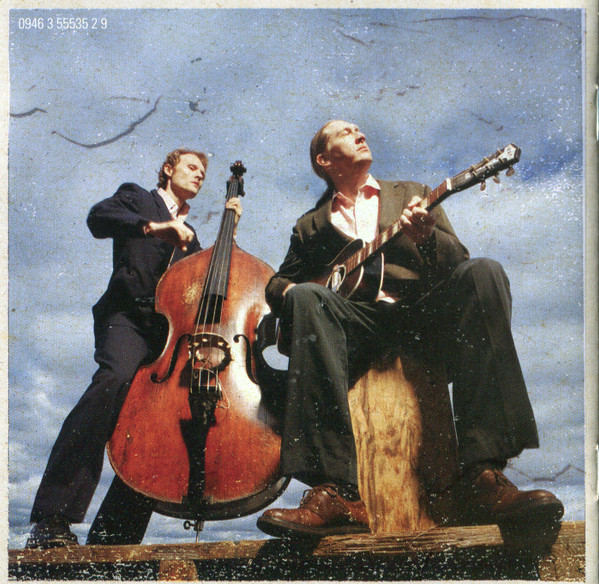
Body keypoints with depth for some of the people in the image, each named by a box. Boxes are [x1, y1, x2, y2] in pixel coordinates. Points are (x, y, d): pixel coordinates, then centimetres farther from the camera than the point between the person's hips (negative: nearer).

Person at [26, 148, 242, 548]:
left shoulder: (190, 234, 35)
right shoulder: (136, 197, 20)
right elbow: (99, 218, -1)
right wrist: (153, 227, -13)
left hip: (169, 330, 6)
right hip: (130, 317, -6)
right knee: (115, 379, -35)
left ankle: (111, 538, -6)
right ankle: (53, 521, -39)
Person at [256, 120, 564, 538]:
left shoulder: (411, 195, 25)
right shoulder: (310, 226, 26)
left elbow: (458, 264, 12)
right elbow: (278, 283, 25)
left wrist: (427, 236, -11)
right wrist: (287, 290, 0)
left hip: (422, 315, 1)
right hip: (357, 323, 0)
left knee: (483, 273, -29)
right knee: (306, 297, -32)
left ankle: (482, 479, -40)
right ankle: (335, 493, -43)